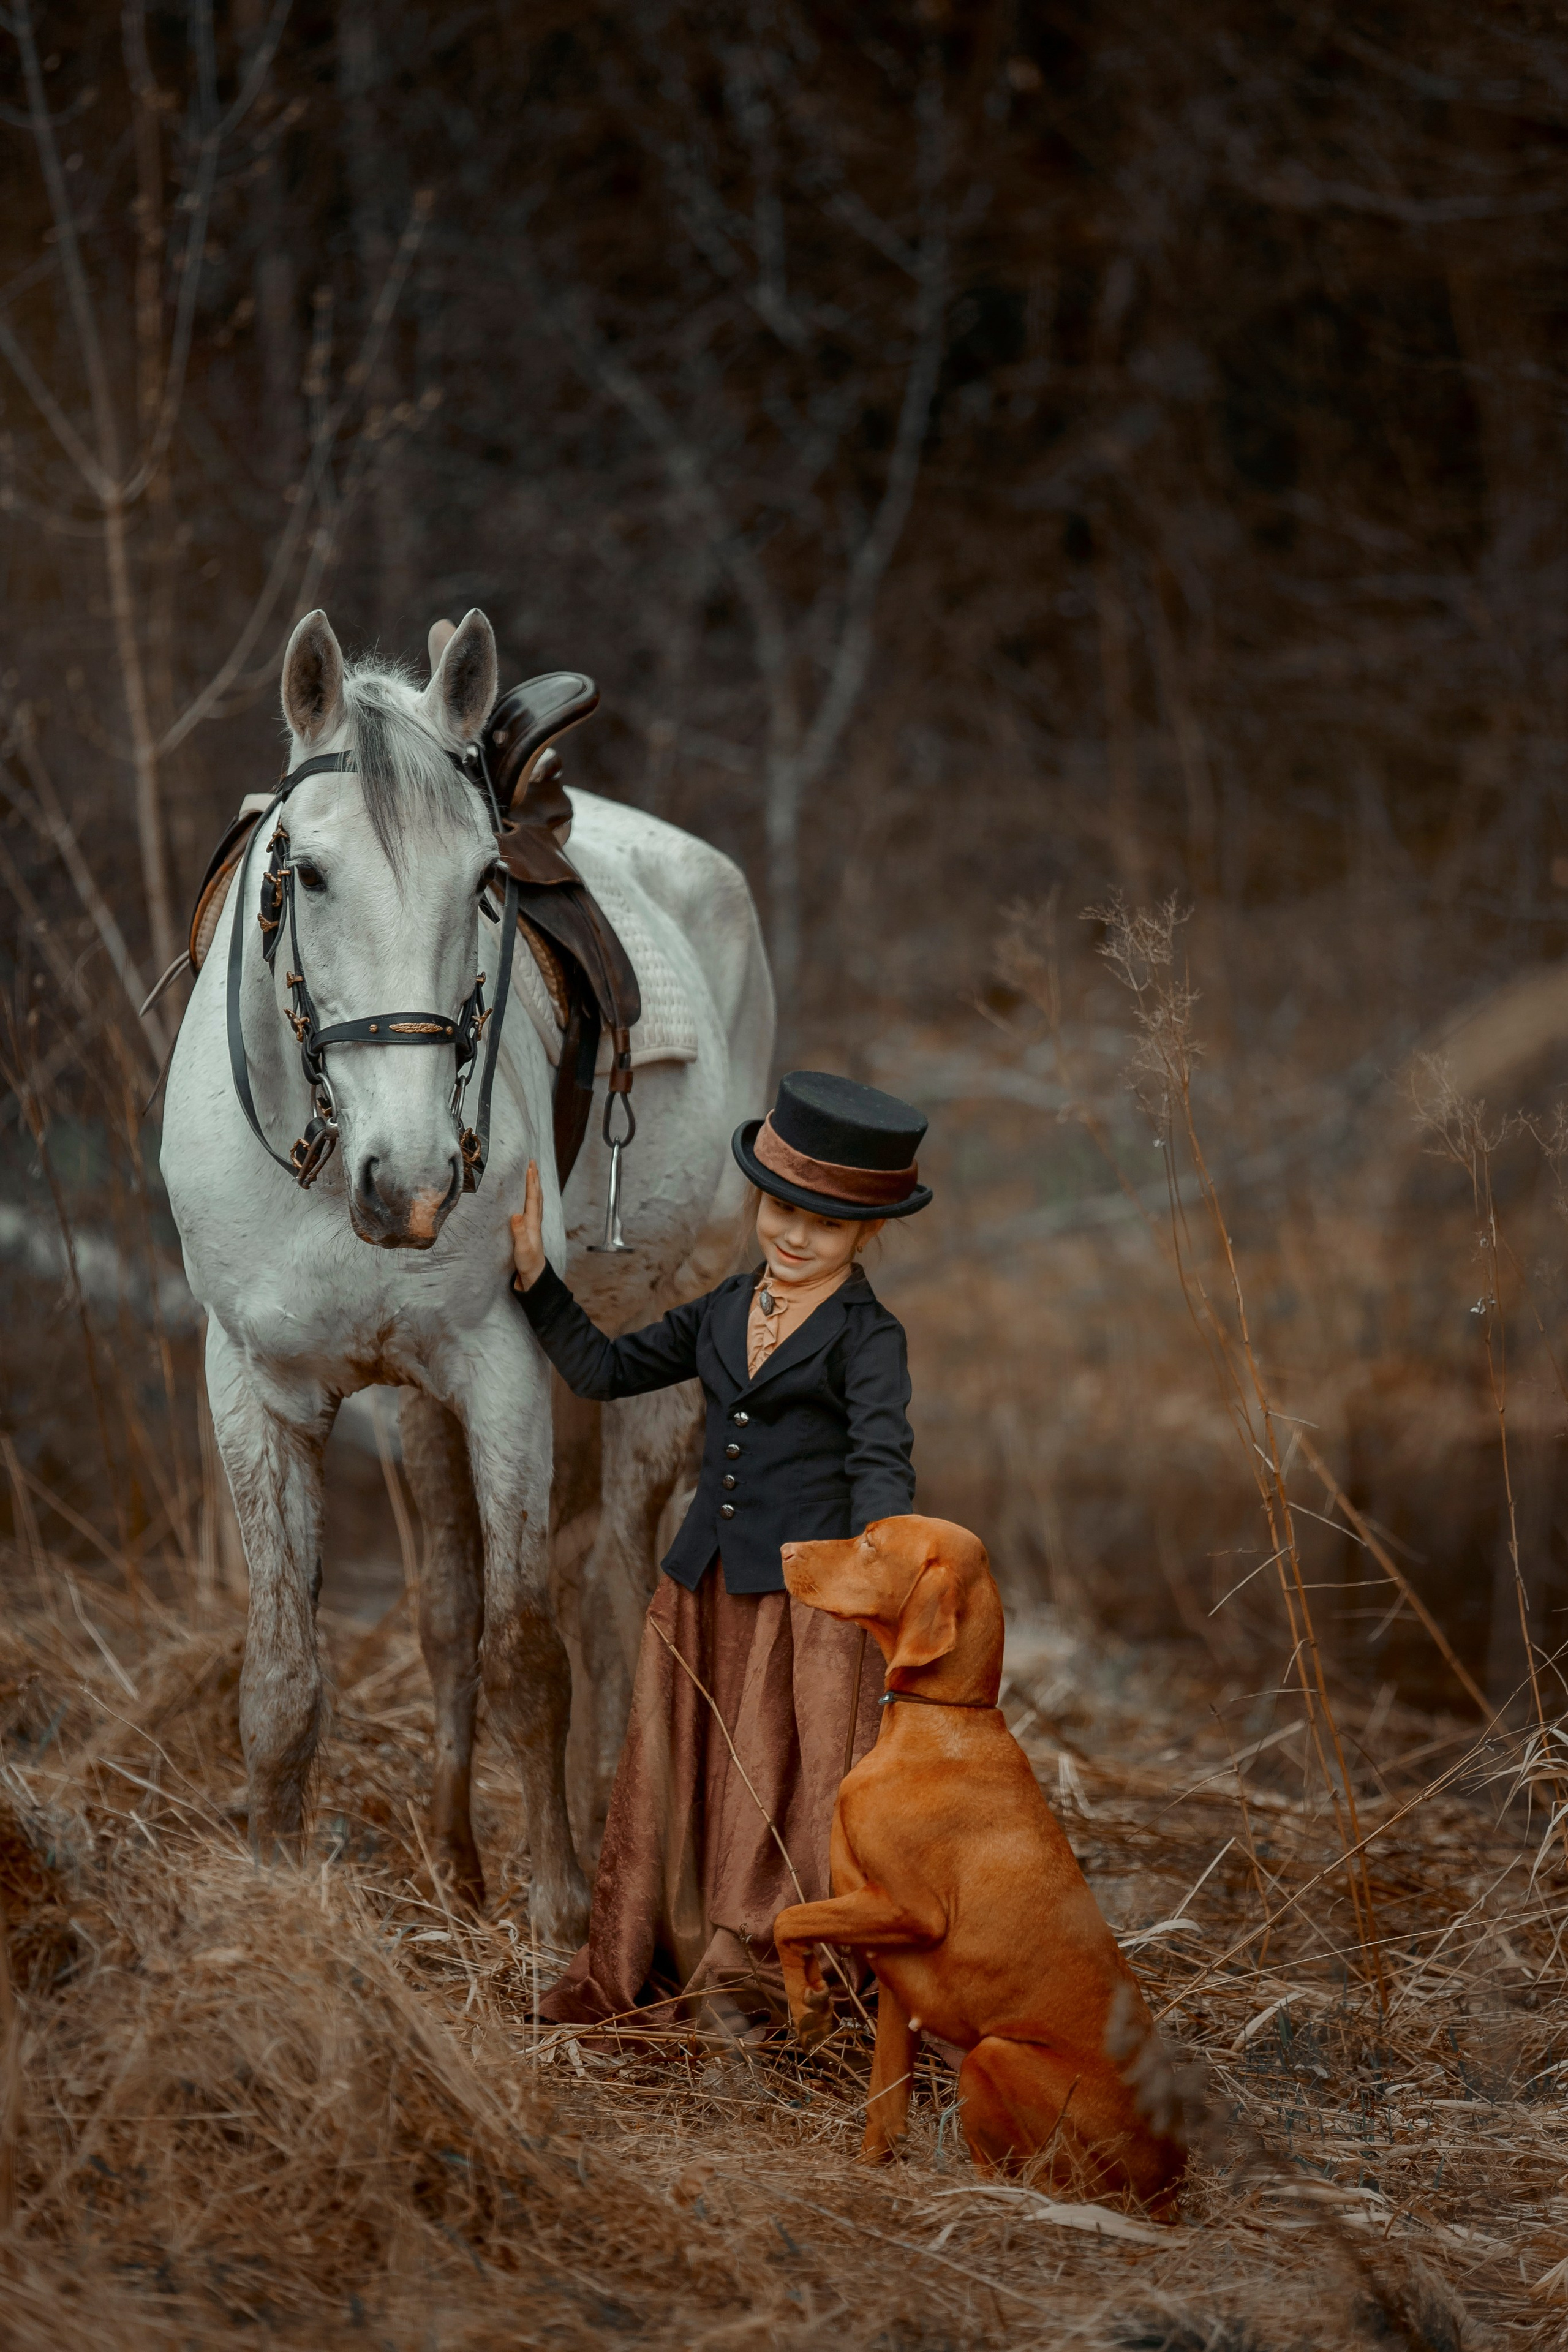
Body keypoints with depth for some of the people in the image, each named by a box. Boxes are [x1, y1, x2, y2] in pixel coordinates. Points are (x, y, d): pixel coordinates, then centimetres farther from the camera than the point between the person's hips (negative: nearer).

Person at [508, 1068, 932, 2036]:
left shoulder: (867, 1336, -8)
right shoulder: (724, 1313, 12)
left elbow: (881, 1461, -20)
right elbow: (606, 1369, 21)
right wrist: (536, 1277, 14)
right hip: (707, 1588, 6)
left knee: (788, 1784, -1)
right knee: (686, 1779, 11)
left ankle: (758, 1978, 6)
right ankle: (660, 1977, 19)